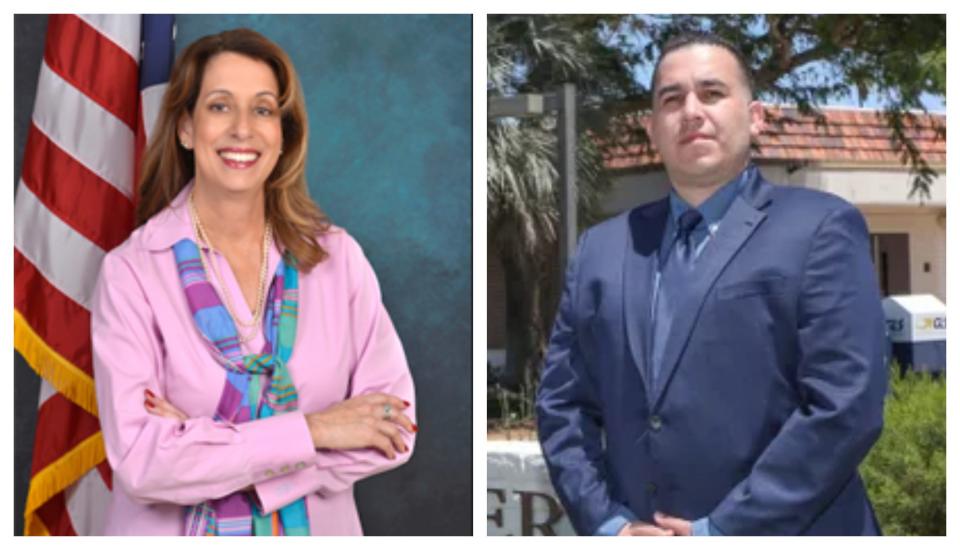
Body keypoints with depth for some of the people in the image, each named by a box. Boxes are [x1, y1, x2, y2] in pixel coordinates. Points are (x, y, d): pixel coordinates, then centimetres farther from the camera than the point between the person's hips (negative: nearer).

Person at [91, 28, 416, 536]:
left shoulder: (338, 256, -7)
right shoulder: (131, 272, -14)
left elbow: (392, 426, -11)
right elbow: (139, 461, -21)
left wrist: (208, 451, -19)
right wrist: (311, 431, -20)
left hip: (315, 526, 2)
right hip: (174, 531, -1)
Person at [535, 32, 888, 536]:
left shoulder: (821, 228, -4)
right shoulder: (601, 249, 10)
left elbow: (845, 405, -13)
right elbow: (562, 404, 9)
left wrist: (724, 531, -16)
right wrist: (606, 522, -5)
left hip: (779, 533, -4)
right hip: (630, 534, 4)